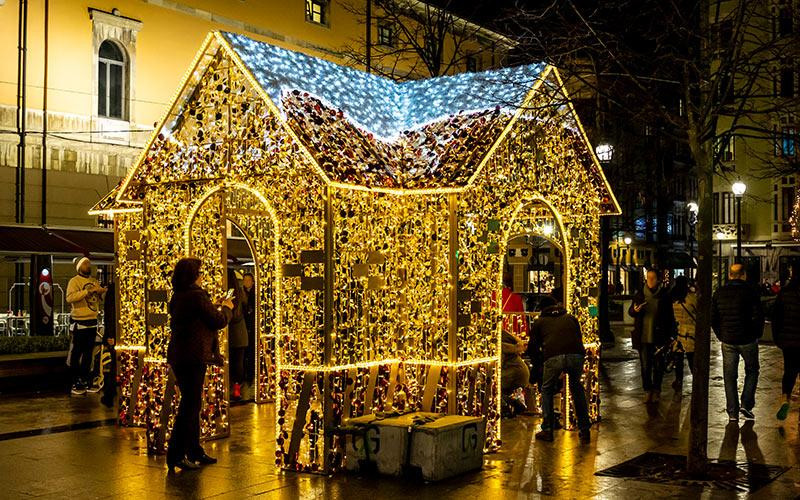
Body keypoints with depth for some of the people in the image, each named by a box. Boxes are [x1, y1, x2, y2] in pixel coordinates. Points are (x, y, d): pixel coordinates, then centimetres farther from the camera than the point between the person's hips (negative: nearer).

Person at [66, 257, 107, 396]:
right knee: (76, 353, -4)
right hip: (79, 322, -7)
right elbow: (70, 297, -21)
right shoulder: (74, 281, -5)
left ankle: (85, 381, 21)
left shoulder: (94, 282, 16)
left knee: (88, 353, 13)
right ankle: (76, 384, 0)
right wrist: (88, 291, -25)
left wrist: (101, 293, 2)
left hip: (92, 321, 7)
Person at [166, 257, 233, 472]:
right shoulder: (198, 296, -17)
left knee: (191, 404, 17)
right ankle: (176, 454, 0)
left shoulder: (177, 296, 10)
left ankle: (195, 451, 28)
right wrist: (226, 308, 9)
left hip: (178, 356, 10)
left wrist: (216, 307, 22)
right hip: (193, 356, -9)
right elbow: (218, 321, -10)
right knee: (190, 405, -3)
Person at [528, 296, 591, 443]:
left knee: (547, 390, 22)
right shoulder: (570, 317, 31)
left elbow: (533, 345, 25)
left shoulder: (540, 321, 25)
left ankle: (547, 430, 19)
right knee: (577, 388, 26)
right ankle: (584, 430, 24)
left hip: (553, 357, -2)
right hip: (576, 355, 2)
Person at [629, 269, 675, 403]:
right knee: (645, 365, 5)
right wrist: (635, 310, -12)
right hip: (643, 337, 2)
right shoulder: (640, 294, 4)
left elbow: (670, 316, 0)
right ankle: (647, 390, 15)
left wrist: (669, 335, -4)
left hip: (659, 337, -2)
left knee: (658, 365, 6)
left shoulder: (664, 295, -2)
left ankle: (656, 390, 19)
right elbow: (630, 311, 12)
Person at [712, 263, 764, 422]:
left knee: (730, 376, 9)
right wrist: (757, 335, 2)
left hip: (728, 341, 2)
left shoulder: (719, 293, 2)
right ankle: (746, 405, 7)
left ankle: (732, 412, 10)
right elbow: (758, 317, -12)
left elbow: (713, 318, 4)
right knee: (752, 371, 17)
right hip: (748, 340, -2)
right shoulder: (750, 292, -9)